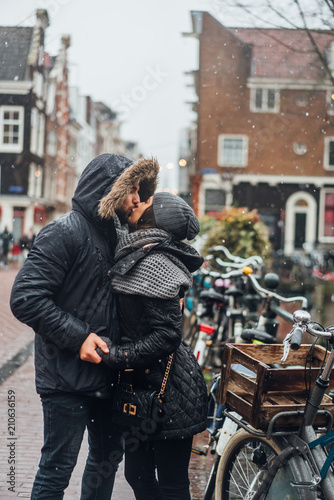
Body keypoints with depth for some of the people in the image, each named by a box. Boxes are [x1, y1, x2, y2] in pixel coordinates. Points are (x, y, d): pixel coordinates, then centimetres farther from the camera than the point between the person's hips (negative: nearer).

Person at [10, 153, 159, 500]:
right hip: (67, 377, -9)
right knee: (58, 468, -2)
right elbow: (25, 299, -22)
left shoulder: (110, 234, 13)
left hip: (103, 371, 9)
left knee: (108, 455, 19)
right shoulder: (65, 232, -16)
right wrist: (78, 337, -23)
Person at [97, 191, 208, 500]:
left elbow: (166, 335, -22)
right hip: (143, 386, 9)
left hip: (168, 391, -9)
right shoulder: (134, 257, 11)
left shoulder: (154, 264, -18)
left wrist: (115, 355, -21)